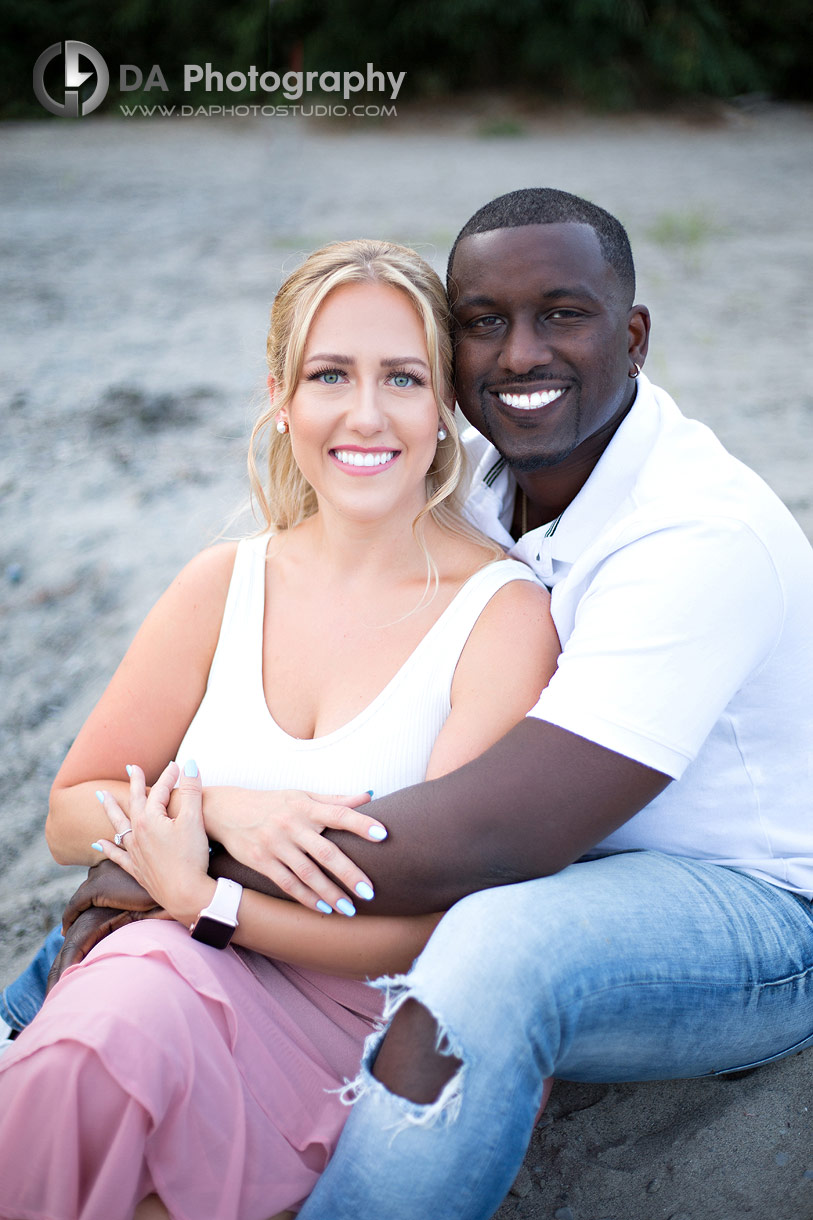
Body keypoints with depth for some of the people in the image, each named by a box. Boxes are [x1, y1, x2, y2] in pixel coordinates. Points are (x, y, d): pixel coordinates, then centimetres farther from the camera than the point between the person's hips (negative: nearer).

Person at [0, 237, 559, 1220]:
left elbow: (434, 928, -13)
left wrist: (197, 897, -14)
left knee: (129, 1013, -32)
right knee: (123, 997, -32)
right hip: (201, 972, 4)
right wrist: (219, 808, -11)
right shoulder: (227, 584, 4)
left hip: (376, 1032, -3)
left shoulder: (503, 615, -10)